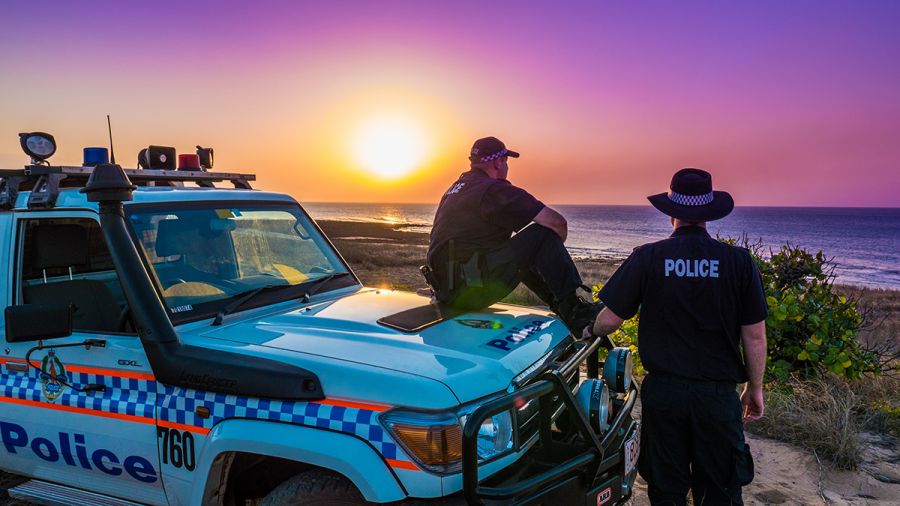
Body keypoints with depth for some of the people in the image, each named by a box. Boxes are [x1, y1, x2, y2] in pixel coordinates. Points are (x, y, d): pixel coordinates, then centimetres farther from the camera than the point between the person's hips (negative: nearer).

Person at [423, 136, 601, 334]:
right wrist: (556, 247, 10)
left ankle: (560, 306, 24)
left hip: (443, 286, 10)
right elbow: (557, 222, -14)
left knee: (517, 252, 28)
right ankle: (575, 313, -6)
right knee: (543, 233, -8)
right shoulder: (495, 189, -9)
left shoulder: (455, 188, 20)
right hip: (471, 290, -10)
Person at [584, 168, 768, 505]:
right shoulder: (738, 261, -6)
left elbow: (610, 319, -5)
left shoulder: (647, 258, -7)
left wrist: (590, 332, 17)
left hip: (662, 391, 0)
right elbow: (755, 335, -2)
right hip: (718, 393, 0)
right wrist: (755, 388, 11)